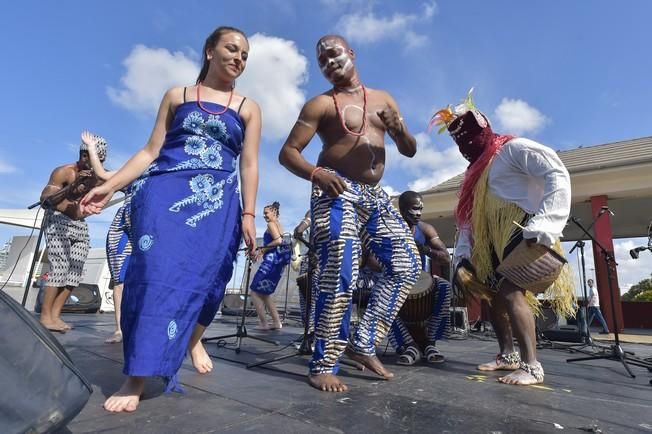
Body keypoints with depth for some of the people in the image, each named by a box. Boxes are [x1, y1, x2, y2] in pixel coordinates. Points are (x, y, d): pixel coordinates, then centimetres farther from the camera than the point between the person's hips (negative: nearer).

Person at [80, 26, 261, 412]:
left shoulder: (249, 109, 15)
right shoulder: (177, 96, 16)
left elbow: (249, 165, 6)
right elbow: (152, 150, 10)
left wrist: (249, 215, -4)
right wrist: (110, 186, 0)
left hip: (218, 202, 1)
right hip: (165, 191, 0)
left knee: (206, 275, -2)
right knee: (156, 268, -15)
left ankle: (194, 338, 27)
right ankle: (137, 377, -7)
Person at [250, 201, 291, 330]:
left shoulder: (271, 224, -4)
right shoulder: (279, 226, 23)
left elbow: (278, 241, -19)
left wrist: (262, 249, -12)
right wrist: (261, 250, 17)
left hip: (271, 261, -9)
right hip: (278, 262, 9)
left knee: (255, 292, -1)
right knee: (264, 294, 17)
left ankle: (263, 324, -2)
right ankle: (276, 322, 14)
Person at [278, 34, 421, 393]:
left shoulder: (383, 99, 18)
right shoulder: (321, 104, 3)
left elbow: (409, 151, 18)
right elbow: (287, 152, -4)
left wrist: (399, 129, -5)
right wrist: (316, 173, -23)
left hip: (374, 195, 6)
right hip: (337, 192, -6)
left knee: (406, 264, -1)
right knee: (340, 276, -16)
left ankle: (363, 344, 7)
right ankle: (323, 365, -1)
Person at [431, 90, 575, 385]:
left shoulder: (514, 148, -4)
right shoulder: (477, 169, 21)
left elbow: (557, 176, -17)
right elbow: (468, 216, 17)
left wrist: (543, 225, -28)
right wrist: (462, 254, 6)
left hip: (523, 233, -9)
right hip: (494, 240, 9)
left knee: (509, 291, -20)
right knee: (492, 293, 10)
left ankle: (531, 366, -11)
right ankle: (508, 355, 24)